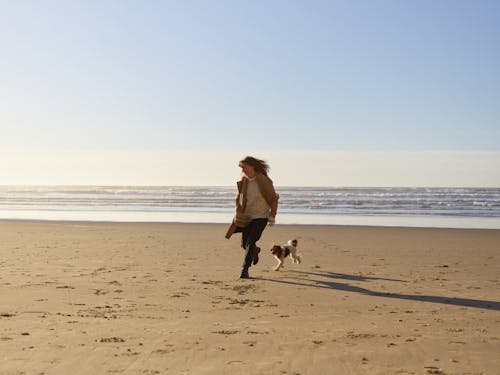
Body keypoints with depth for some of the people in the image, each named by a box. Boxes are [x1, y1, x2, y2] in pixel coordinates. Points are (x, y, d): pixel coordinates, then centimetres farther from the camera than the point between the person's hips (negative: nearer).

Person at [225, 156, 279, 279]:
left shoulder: (264, 181, -16)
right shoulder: (243, 181, -2)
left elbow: (274, 199, -7)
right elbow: (239, 198, 12)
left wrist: (272, 216, -11)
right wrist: (238, 213, 2)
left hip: (261, 217, -5)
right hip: (247, 217, 5)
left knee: (250, 242, -13)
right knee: (245, 244, 9)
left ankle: (245, 270, -3)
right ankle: (256, 250, 44)